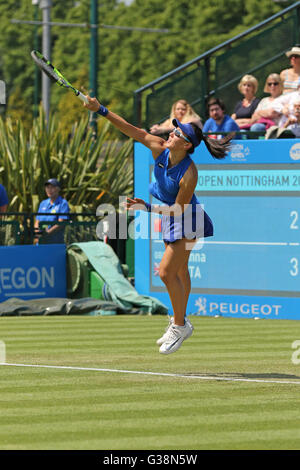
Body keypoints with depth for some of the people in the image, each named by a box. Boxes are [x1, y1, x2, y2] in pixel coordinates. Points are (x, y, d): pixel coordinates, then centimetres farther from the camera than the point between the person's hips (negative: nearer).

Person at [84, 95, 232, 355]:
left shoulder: (189, 174, -33)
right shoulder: (160, 148, -16)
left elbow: (179, 208, -25)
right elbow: (135, 131, -12)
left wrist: (148, 207, -29)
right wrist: (101, 110, -17)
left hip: (186, 220, -8)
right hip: (169, 215, 8)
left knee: (167, 271, -12)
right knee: (179, 271, 20)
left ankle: (180, 326, 4)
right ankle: (180, 322, 34)